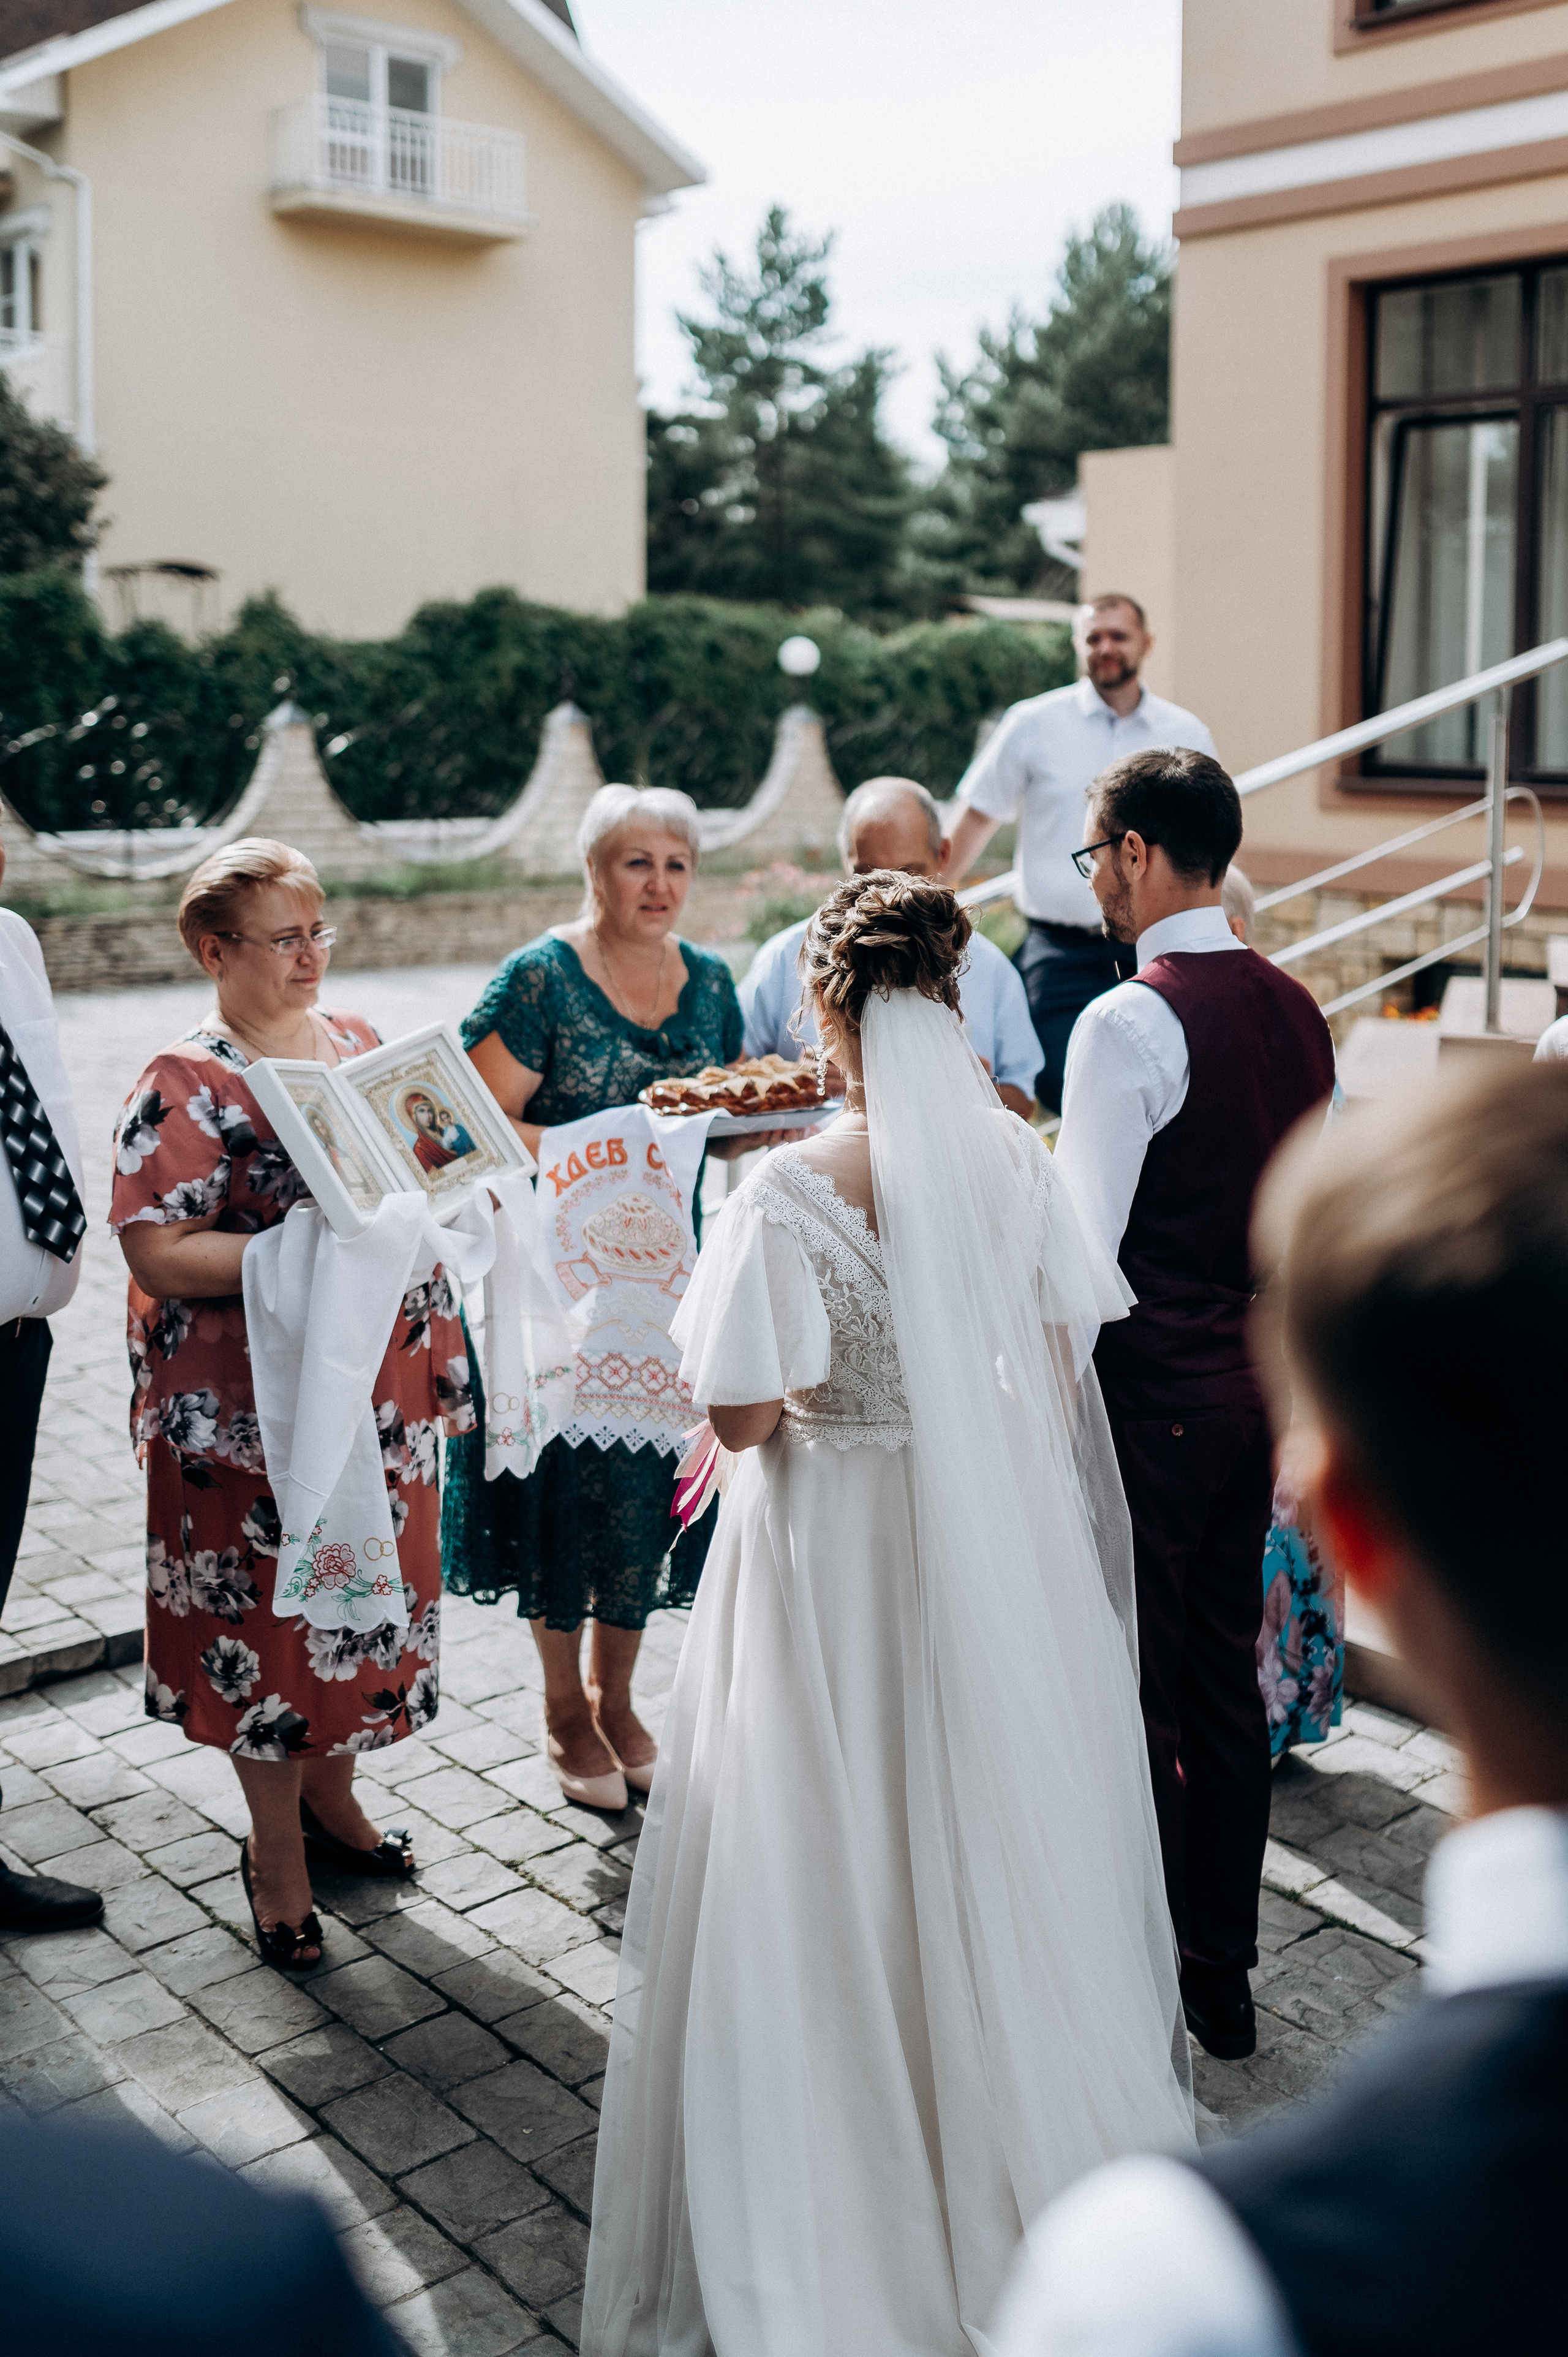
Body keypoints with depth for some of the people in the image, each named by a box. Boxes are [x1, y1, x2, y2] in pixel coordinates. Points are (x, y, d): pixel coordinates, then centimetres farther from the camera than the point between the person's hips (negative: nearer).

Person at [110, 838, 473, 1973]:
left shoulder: (357, 1039, 8)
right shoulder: (185, 1087, -13)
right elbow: (158, 1251, -19)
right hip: (258, 1403, -6)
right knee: (271, 1613, 5)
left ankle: (330, 1795, 38)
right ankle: (276, 1848, 24)